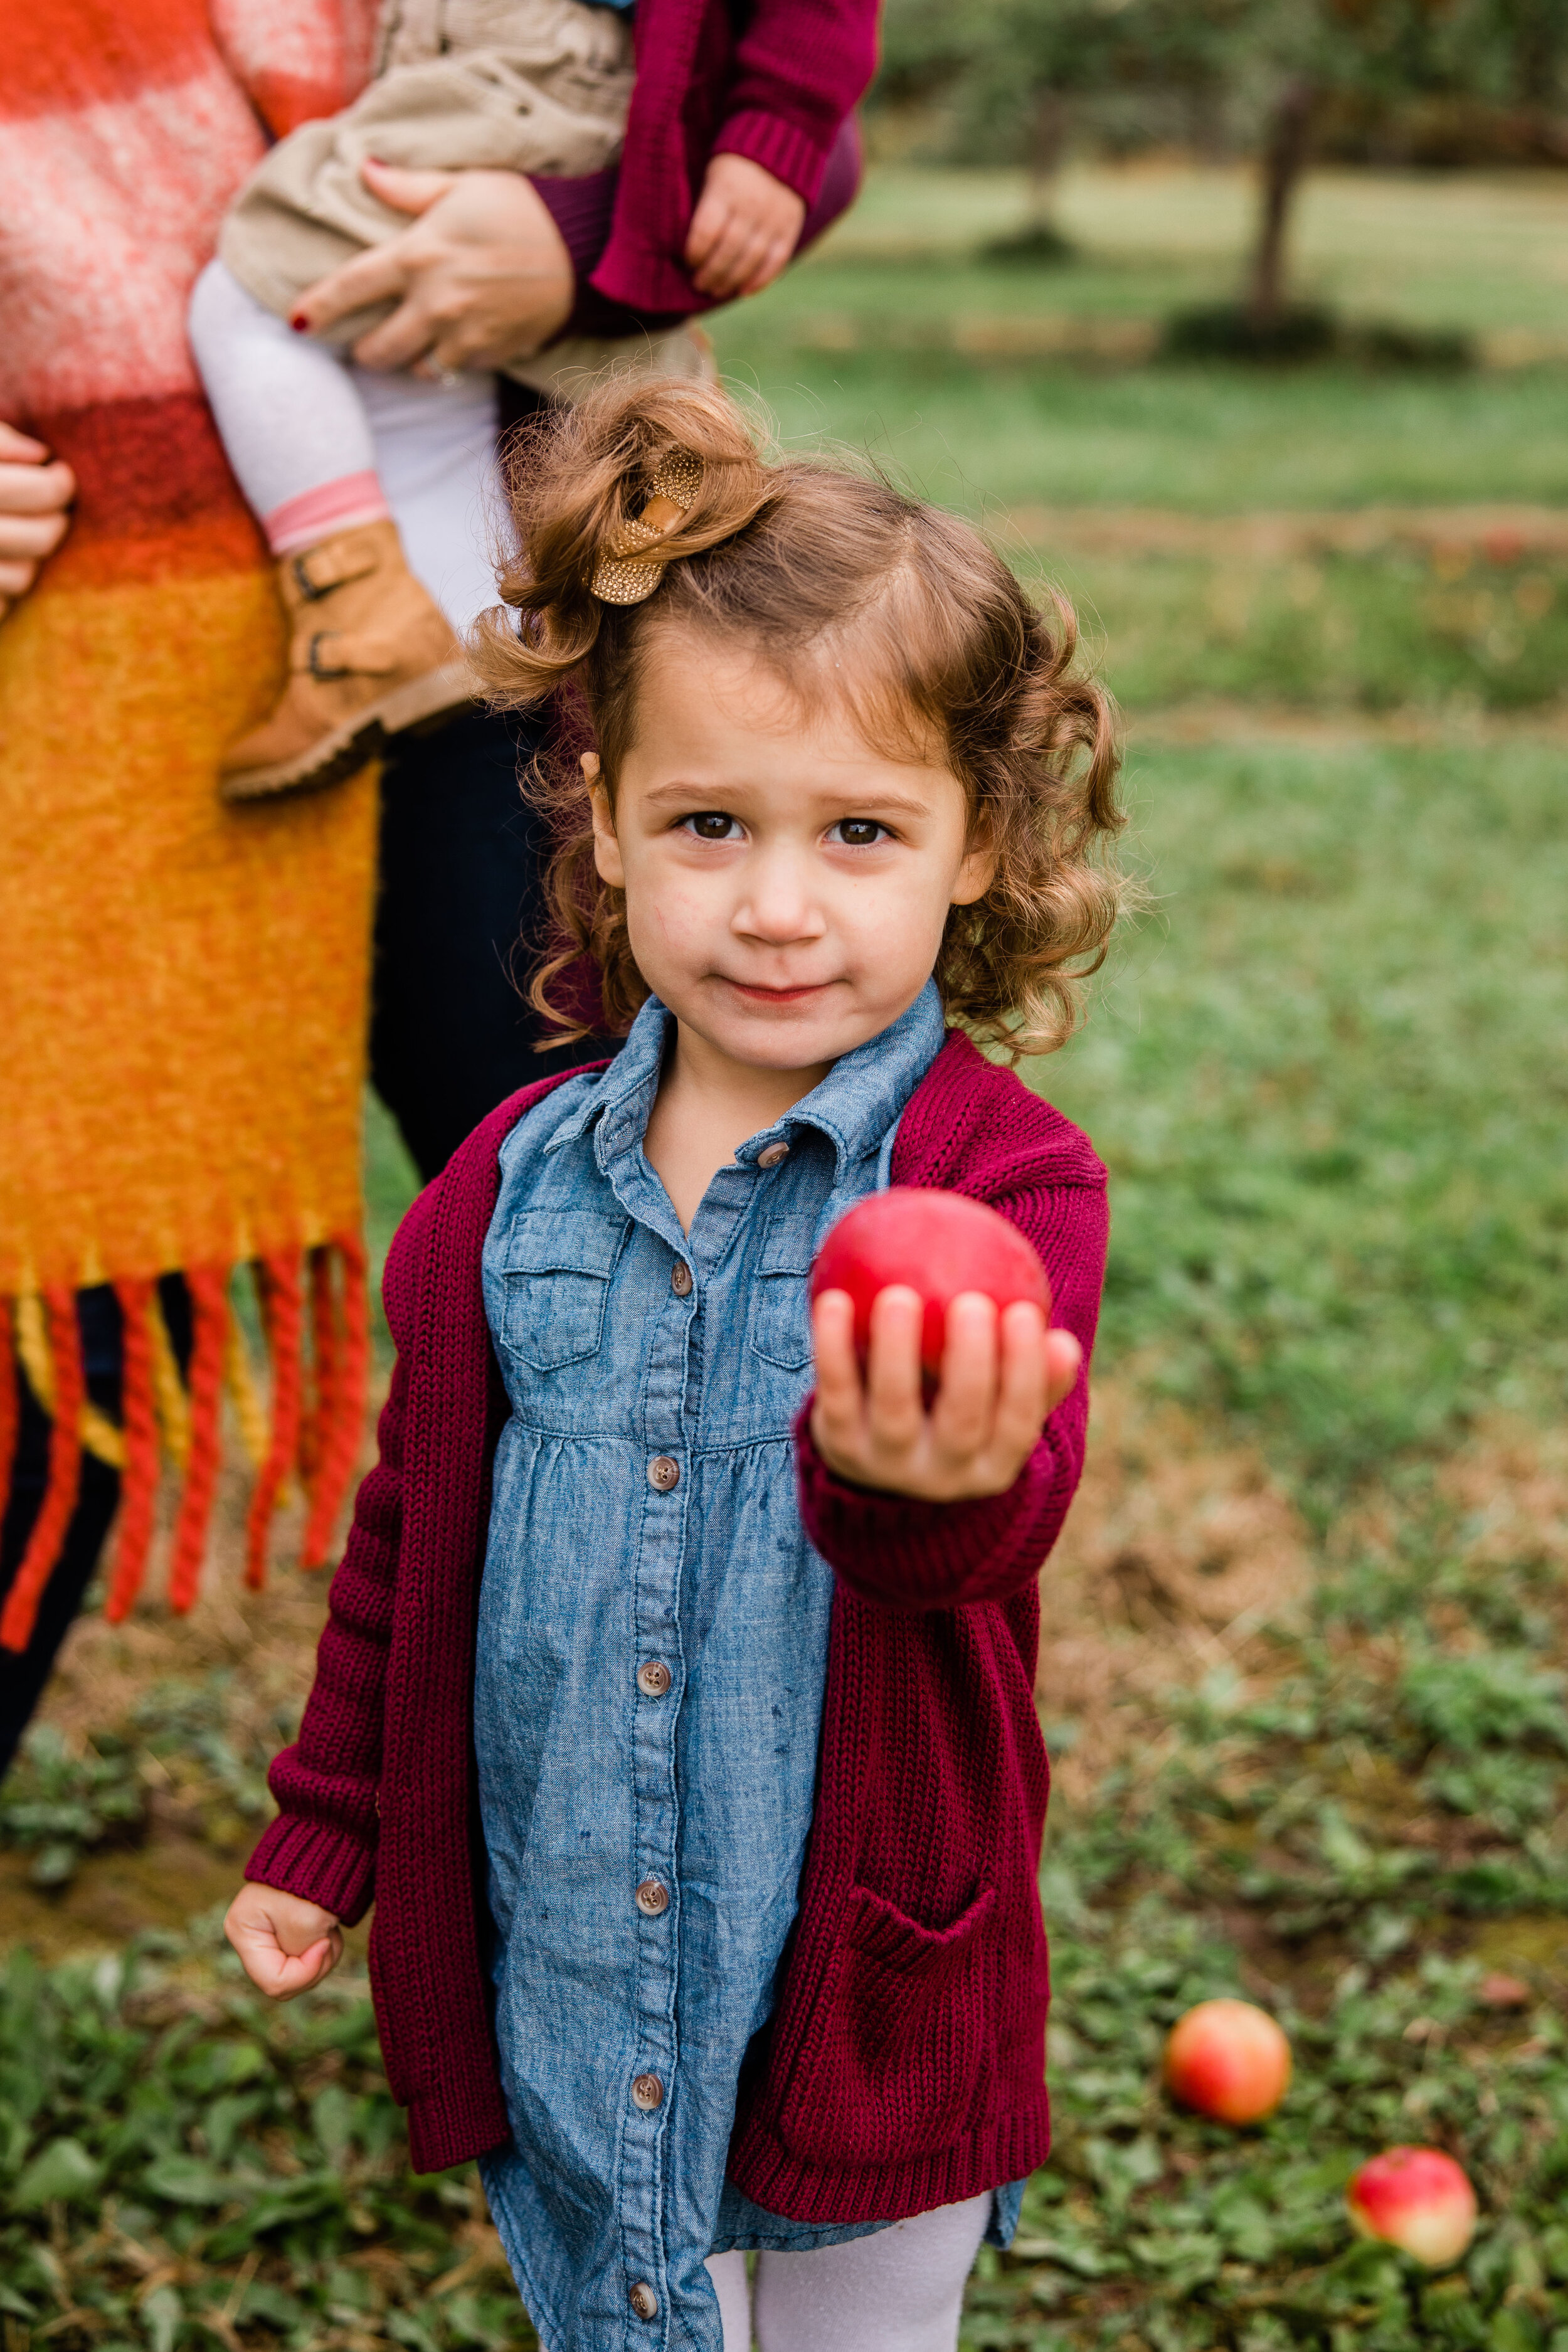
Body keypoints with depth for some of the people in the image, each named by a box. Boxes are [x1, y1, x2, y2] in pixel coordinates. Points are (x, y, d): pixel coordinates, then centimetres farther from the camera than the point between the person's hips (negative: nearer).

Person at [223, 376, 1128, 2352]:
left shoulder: (1004, 1183, -16)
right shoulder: (519, 1182, -4)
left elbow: (998, 1521, -34)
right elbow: (412, 1524, 9)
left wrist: (923, 1478, -57)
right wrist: (323, 1831, 13)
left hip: (871, 1989, -3)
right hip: (563, 1982, 3)